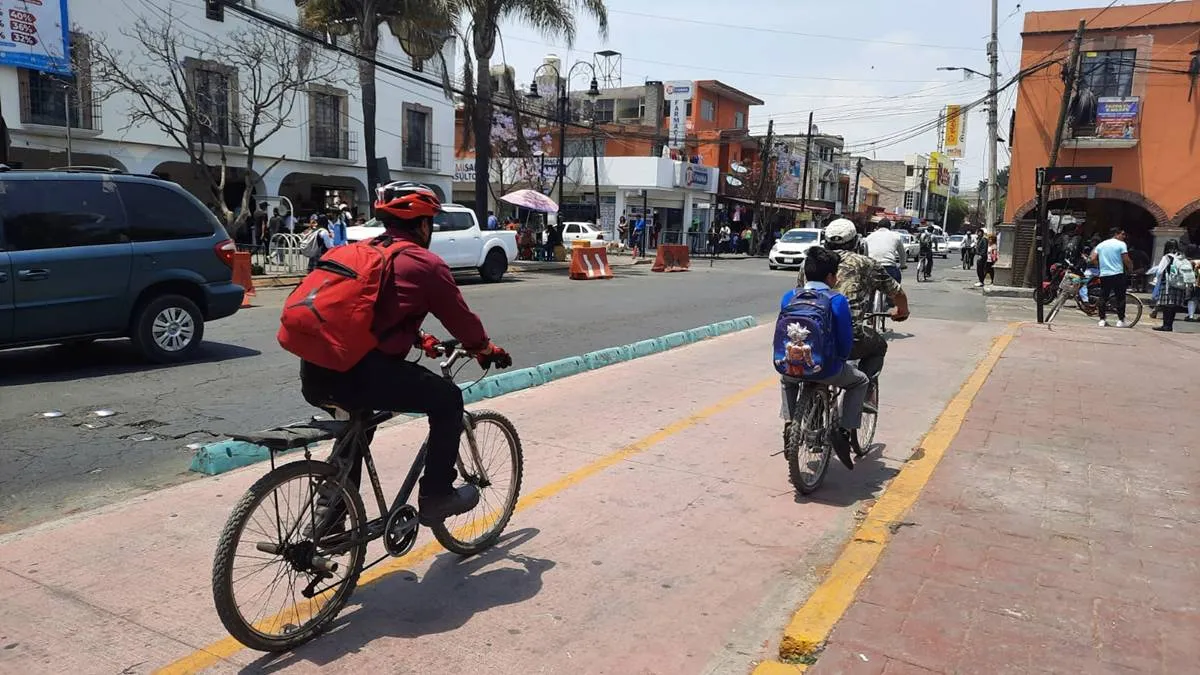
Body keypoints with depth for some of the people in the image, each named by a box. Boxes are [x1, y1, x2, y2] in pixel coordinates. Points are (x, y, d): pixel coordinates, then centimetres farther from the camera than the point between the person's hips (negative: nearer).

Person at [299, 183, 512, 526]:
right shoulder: (426, 264, 1)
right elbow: (460, 318, 10)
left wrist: (419, 339, 46)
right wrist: (487, 349, 28)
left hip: (313, 374, 8)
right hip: (358, 374, -8)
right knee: (448, 399, 10)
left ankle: (331, 515, 38)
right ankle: (436, 497, 16)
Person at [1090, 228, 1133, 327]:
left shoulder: (1101, 244, 12)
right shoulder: (1121, 244, -3)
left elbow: (1093, 259, 7)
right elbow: (1126, 260, -9)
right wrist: (1131, 268, 9)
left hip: (1104, 275, 4)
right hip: (1118, 274, -4)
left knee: (1103, 298, 8)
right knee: (1120, 298, 3)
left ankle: (1102, 320, 6)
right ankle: (1120, 320, 2)